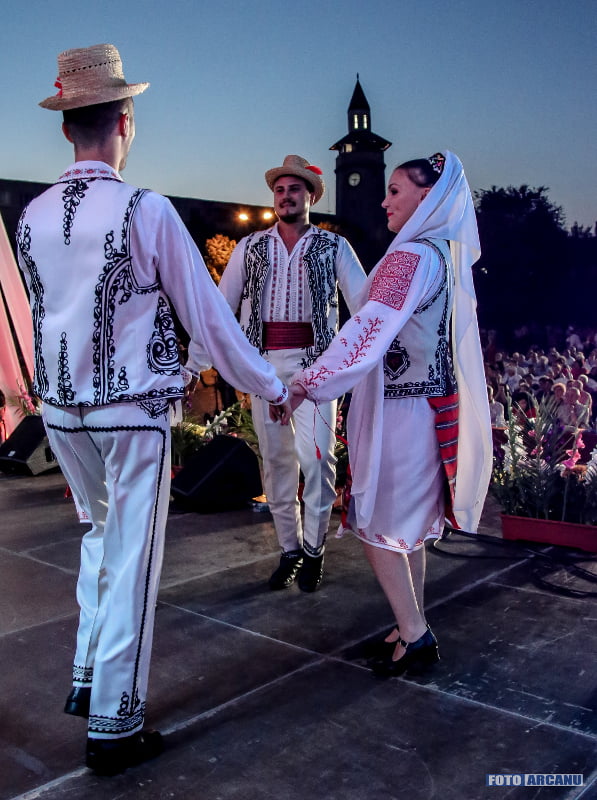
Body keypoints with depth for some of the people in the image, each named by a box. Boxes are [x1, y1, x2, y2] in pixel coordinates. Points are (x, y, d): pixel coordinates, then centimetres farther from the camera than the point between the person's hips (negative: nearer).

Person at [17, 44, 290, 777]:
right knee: (130, 560, 6)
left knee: (100, 535, 26)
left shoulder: (32, 217, 3)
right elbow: (207, 314, -11)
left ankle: (88, 680, 30)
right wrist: (271, 388, 2)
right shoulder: (145, 211, -14)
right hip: (131, 413, -5)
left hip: (60, 408, 6)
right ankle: (113, 726, 17)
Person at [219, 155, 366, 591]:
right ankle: (289, 549, 19)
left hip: (315, 360, -2)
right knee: (276, 458, 7)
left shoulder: (334, 247, 8)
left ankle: (314, 548, 7)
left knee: (315, 455, -12)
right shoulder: (250, 247, 13)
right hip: (263, 361, 3)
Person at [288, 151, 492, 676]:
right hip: (431, 402, 9)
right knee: (410, 523, 15)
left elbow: (369, 328, -23)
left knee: (377, 523, 1)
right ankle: (415, 629, 26)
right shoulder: (448, 255, 12)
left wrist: (312, 381, -20)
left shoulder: (412, 256, -17)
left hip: (400, 409, -9)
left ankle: (415, 636, 8)